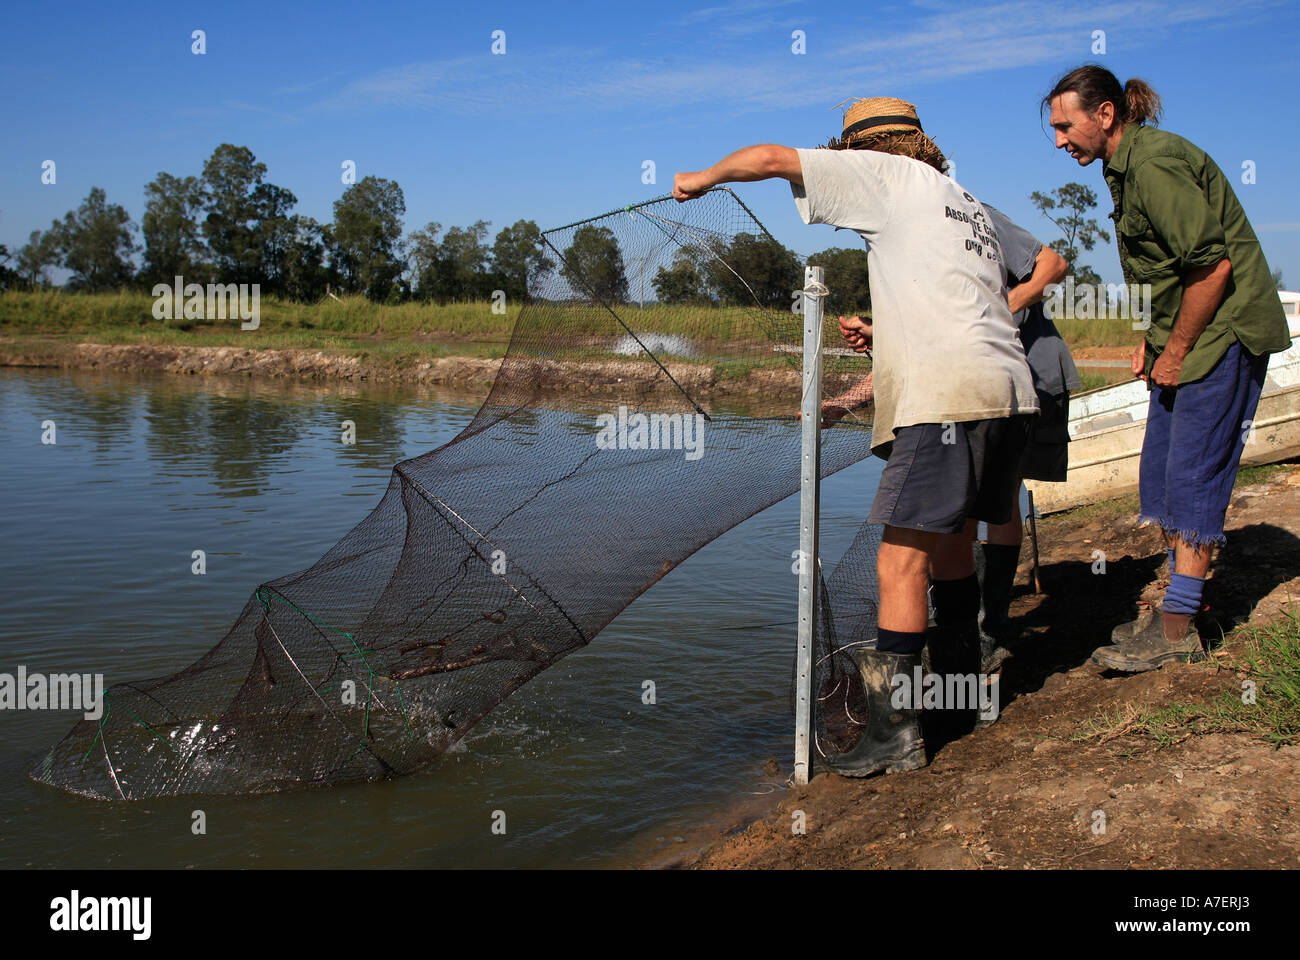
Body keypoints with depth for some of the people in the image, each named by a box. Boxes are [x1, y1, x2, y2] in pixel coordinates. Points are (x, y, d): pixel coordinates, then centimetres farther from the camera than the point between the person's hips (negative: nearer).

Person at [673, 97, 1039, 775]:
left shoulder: (892, 175, 6)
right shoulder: (969, 208, 30)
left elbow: (770, 158, 3)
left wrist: (702, 179, 22)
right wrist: (856, 395, 36)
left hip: (948, 399, -9)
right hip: (1008, 389, 9)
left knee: (901, 564, -8)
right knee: (951, 542, 22)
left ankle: (895, 733, -7)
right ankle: (960, 684, 34)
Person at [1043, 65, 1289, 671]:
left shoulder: (1153, 164, -20)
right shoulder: (1129, 165, 12)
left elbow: (1213, 264, -24)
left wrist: (1175, 352, -16)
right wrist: (1153, 339, 14)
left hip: (1224, 334, -10)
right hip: (1187, 334, 10)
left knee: (1191, 476, -7)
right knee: (1160, 473, 11)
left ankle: (1177, 630, 0)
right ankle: (1178, 606, 21)